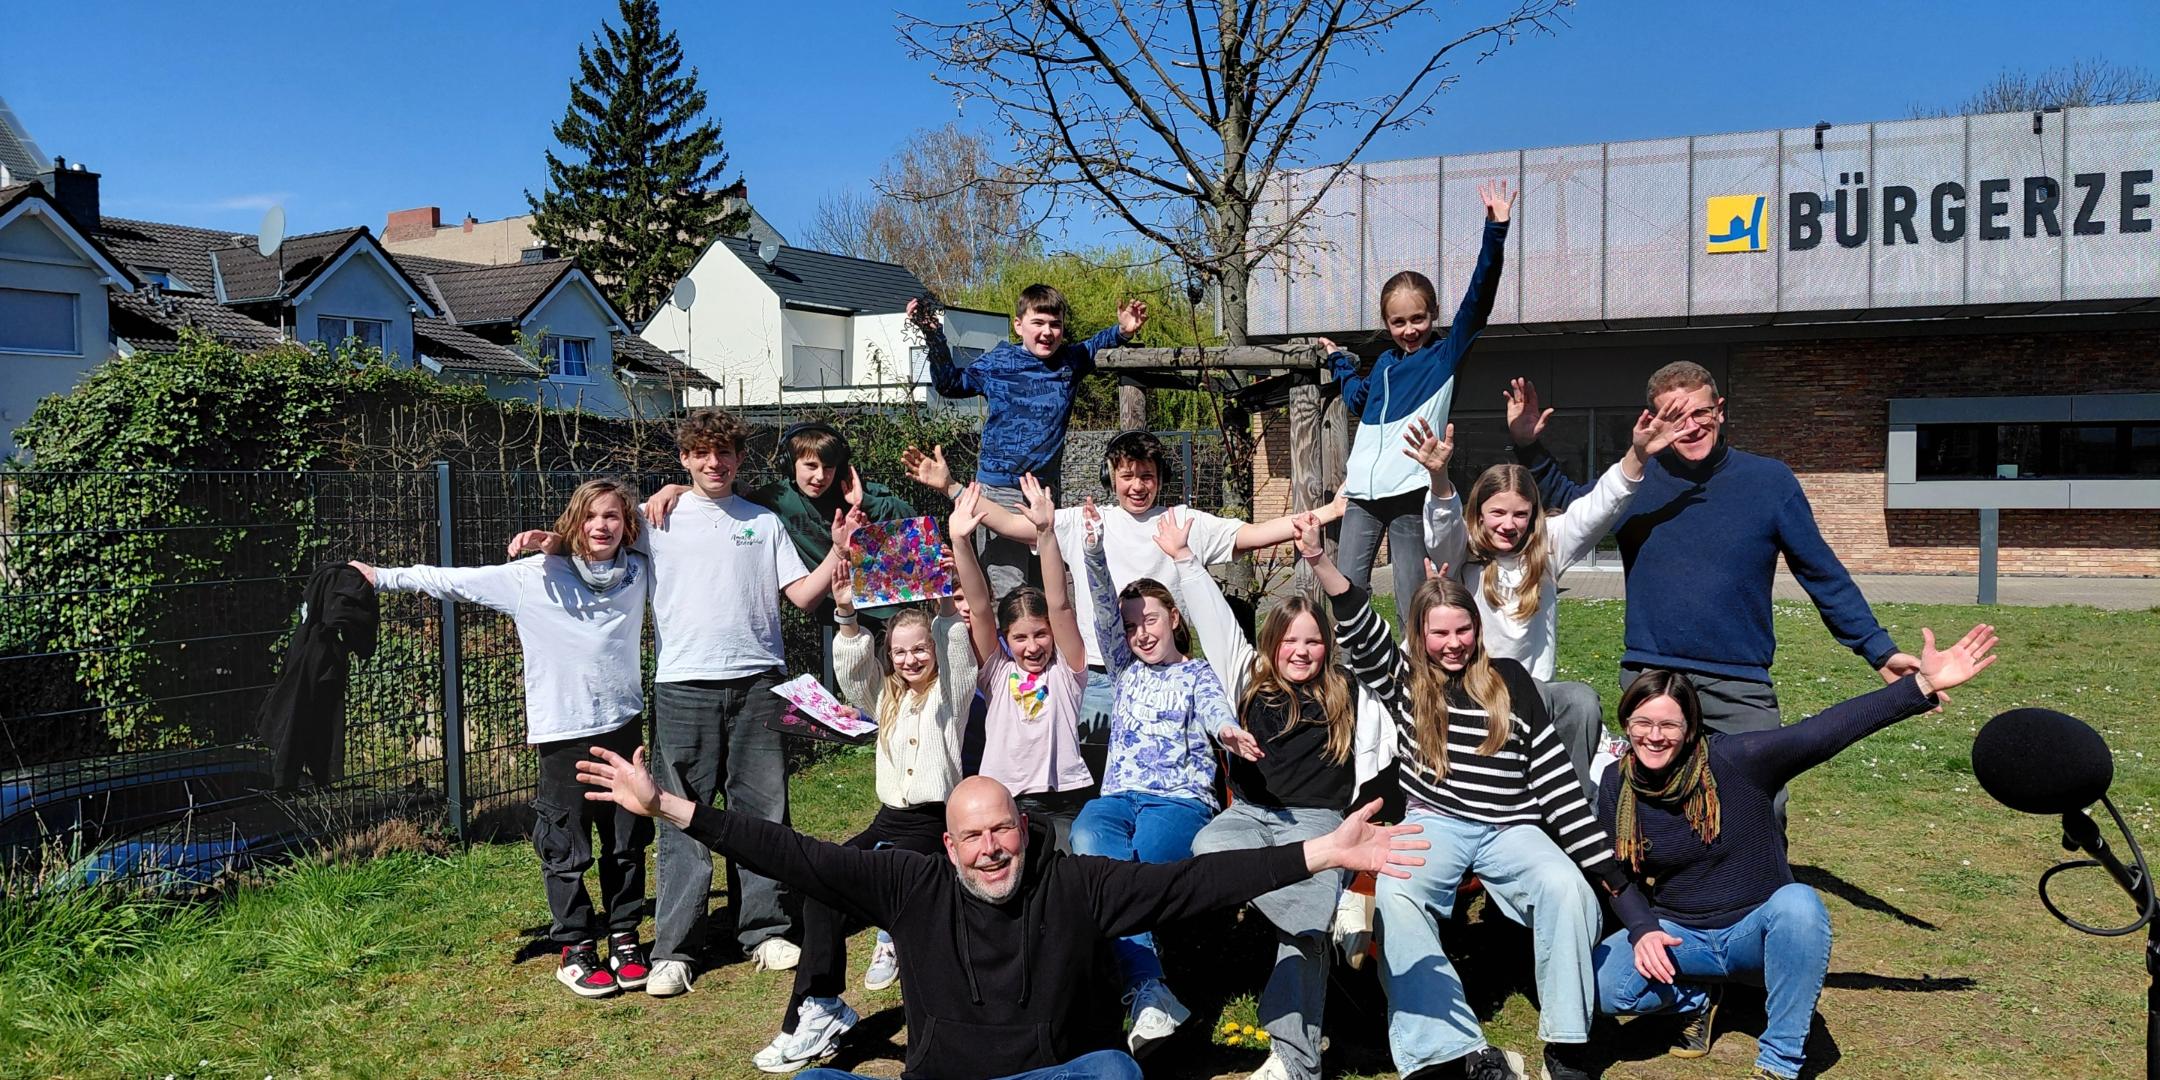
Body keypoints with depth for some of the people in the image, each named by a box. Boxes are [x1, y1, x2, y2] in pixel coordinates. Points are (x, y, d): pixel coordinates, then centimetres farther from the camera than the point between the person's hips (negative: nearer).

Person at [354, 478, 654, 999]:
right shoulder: (537, 576, -4)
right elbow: (457, 580, 1)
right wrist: (383, 576, 0)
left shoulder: (640, 573, 3)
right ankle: (575, 949, 17)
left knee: (627, 843, 10)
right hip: (564, 734, -3)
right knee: (566, 849, 2)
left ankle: (624, 939, 25)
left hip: (623, 727, 3)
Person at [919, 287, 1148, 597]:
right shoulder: (997, 363, -2)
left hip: (1047, 490, 4)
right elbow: (949, 382, 11)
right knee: (1008, 589, -9)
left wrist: (1123, 330, 9)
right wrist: (933, 338, 0)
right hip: (1000, 489, -4)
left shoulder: (1071, 361, 6)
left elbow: (1094, 346, 28)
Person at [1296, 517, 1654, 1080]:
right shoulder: (1404, 681, 10)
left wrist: (1609, 869, 4)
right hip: (1433, 823, -1)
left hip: (1510, 827, 1)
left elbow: (1554, 773, 9)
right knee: (1394, 897, -33)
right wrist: (1319, 560, -24)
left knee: (1569, 888, -30)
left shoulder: (1510, 681, 11)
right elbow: (1360, 631, -6)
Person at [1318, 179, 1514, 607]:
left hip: (1411, 492, -5)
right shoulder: (1384, 363, 17)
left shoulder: (1446, 355, 1)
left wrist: (1495, 231, -19)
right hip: (1363, 491, 5)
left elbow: (1478, 298, -12)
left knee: (1412, 599, -2)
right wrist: (1339, 361, 41)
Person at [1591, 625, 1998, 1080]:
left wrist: (1922, 685, -32)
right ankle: (1696, 999, 9)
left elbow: (1827, 730, -24)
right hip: (1681, 938, 2)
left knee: (1798, 904, -38)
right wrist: (1641, 931, -18)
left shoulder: (1737, 760, -18)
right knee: (1604, 984, -27)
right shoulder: (1617, 796, -7)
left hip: (1757, 930, -2)